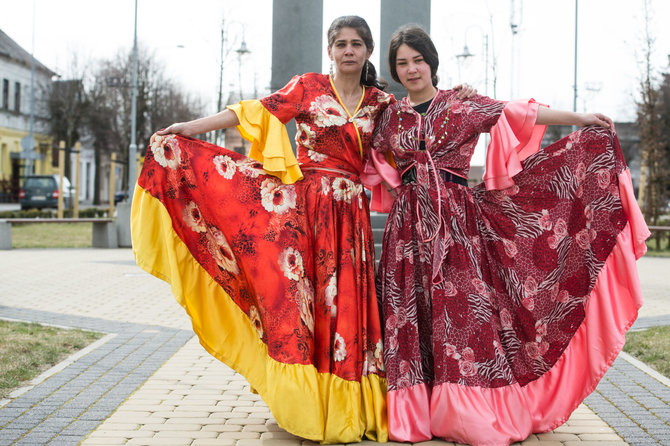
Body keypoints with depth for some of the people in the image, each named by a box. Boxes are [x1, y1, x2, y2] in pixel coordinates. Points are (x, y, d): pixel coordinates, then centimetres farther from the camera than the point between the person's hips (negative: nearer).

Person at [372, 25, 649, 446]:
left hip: (457, 221, -2)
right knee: (412, 315, -1)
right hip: (409, 224, 2)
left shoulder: (461, 106, 4)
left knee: (462, 309, -6)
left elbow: (514, 113, -5)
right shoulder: (391, 117, 12)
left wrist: (577, 118, -12)